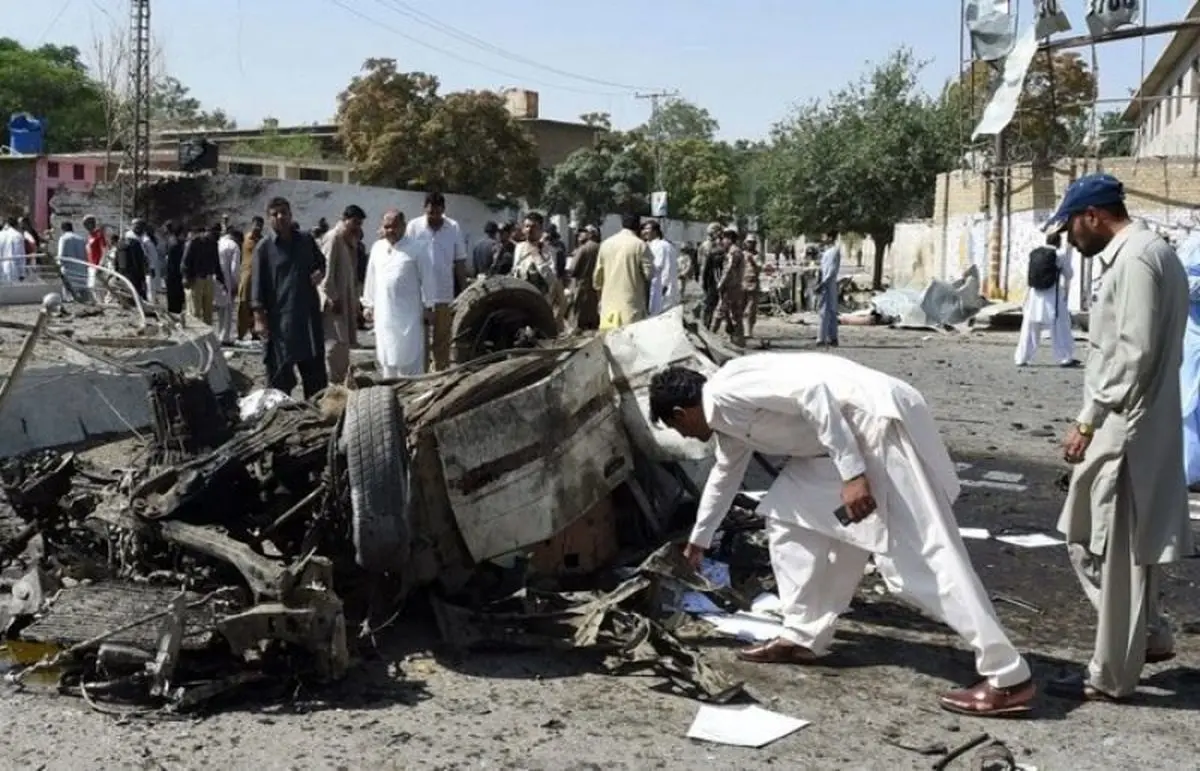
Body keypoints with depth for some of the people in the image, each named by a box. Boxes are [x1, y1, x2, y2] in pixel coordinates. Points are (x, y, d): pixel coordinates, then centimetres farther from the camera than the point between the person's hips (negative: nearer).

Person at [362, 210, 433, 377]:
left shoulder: (414, 249, -5)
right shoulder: (377, 248, 9)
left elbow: (427, 279, -4)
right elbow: (371, 278, 14)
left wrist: (428, 307, -5)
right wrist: (368, 305, 14)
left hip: (409, 315, -4)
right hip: (384, 314, 4)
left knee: (410, 360, -3)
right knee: (387, 357, 11)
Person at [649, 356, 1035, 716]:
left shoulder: (725, 393, -10)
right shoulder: (727, 415, 21)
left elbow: (810, 390, -22)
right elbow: (724, 476, 39)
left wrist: (851, 474, -25)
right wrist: (697, 543, 54)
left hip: (877, 417, -10)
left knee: (921, 554, -12)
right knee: (789, 517, 16)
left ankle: (1008, 678, -10)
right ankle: (803, 637, 22)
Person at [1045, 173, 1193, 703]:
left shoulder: (1137, 258, -16)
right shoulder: (1136, 256, 15)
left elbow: (1135, 353, -22)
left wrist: (1087, 421, -18)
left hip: (1124, 431, -10)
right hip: (1120, 427, 10)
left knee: (1117, 554, -1)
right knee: (1089, 541, 18)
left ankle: (1111, 677, 9)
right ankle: (1149, 636, 28)